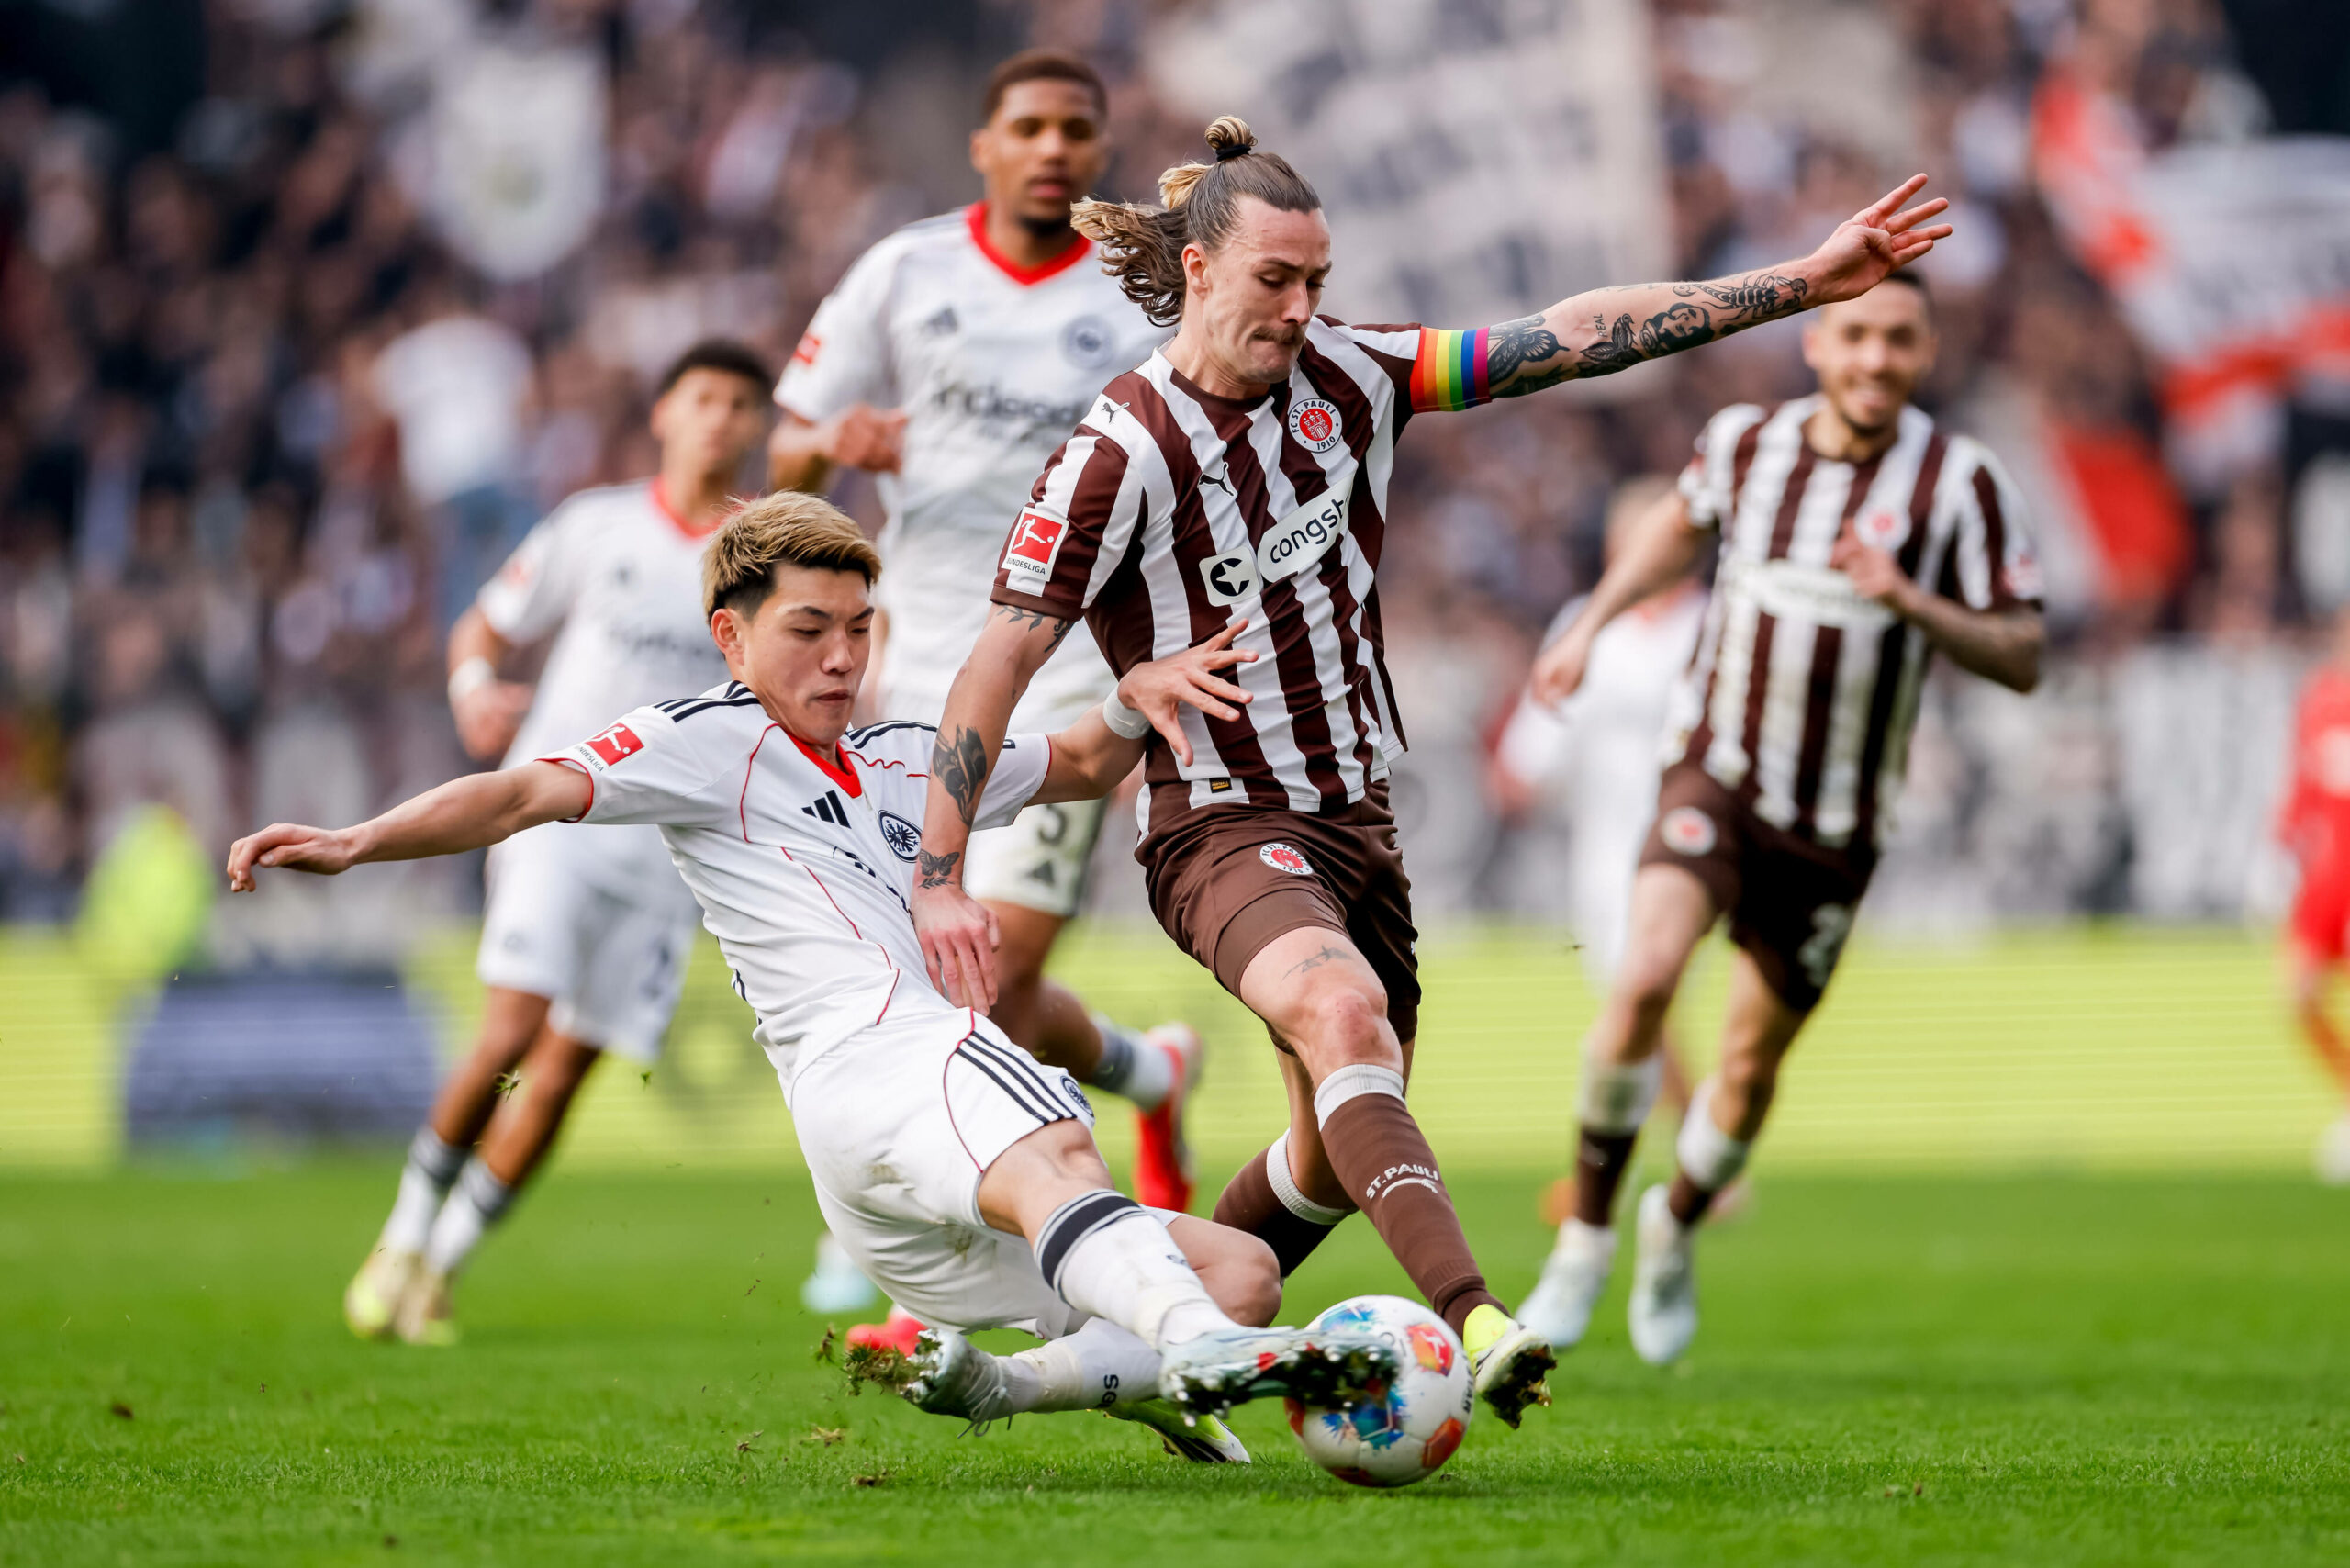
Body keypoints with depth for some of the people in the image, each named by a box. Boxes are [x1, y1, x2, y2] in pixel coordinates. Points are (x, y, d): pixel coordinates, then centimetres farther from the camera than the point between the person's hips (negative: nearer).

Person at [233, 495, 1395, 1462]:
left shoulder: (896, 766, 33)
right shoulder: (706, 742, 11)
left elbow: (1081, 766, 43)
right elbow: (535, 793, -2)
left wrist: (1139, 696, 20)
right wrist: (357, 842, -17)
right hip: (868, 1066, -9)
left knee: (1243, 1275, 4)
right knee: (1051, 1167, -39)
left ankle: (985, 1384, -9)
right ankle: (1201, 1355, -67)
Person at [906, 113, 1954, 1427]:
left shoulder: (1347, 377, 1)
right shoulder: (1120, 452, -14)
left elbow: (1573, 338, 0)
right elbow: (1004, 656, -15)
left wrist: (1810, 280, -3)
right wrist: (940, 877, -22)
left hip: (1355, 816, 7)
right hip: (1224, 828, -7)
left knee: (1340, 1155, 11)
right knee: (1344, 1012, -35)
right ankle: (1471, 1319, -50)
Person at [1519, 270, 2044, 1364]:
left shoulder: (1960, 482, -11)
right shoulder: (1745, 442, -3)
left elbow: (2021, 660, -13)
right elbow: (1684, 521, 22)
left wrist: (1909, 601, -28)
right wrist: (1592, 624, 16)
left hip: (1837, 824, 0)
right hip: (1718, 772, 0)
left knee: (1753, 1060, 8)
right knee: (1645, 976, -25)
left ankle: (1674, 1229, 40)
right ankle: (1585, 1241, -10)